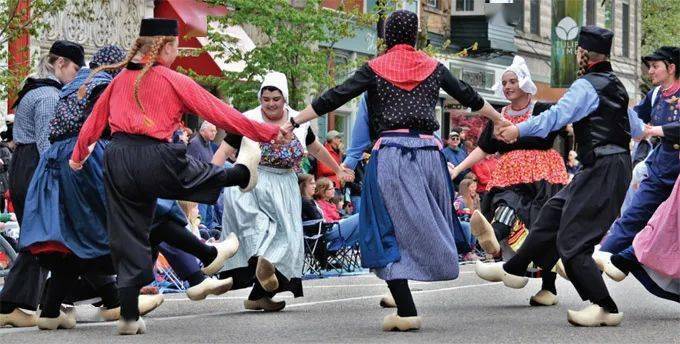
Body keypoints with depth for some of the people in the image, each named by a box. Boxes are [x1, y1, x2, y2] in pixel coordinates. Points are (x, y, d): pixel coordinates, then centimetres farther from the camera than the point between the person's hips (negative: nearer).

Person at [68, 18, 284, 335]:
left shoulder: (121, 80, 13)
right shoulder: (175, 81, -2)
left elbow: (94, 120, 22)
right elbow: (220, 113, 0)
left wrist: (78, 156, 38)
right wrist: (269, 133, 6)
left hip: (117, 159, 6)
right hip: (154, 158, -6)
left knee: (126, 238, 9)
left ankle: (128, 316, 9)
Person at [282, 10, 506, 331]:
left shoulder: (374, 69, 4)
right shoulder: (433, 67, 12)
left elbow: (333, 98, -1)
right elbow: (469, 97, 23)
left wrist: (293, 122, 3)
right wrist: (501, 120, 38)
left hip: (391, 152, -2)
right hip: (428, 150, 3)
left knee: (389, 230, -1)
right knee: (426, 224, 15)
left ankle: (406, 311, -7)